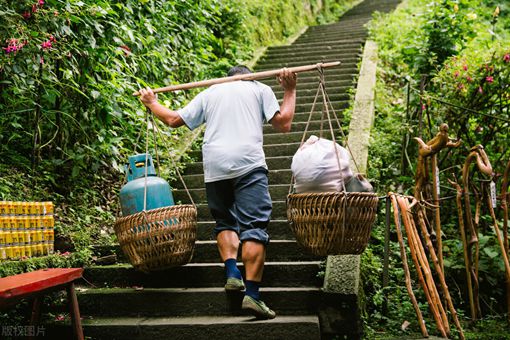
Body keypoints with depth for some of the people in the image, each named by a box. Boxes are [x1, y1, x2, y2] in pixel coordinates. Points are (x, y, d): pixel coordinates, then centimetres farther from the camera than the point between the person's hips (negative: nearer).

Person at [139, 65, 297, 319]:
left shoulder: (209, 93, 24)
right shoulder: (260, 89, 18)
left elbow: (173, 120, 24)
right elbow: (283, 124, 9)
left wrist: (152, 103, 41)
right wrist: (290, 91, 20)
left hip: (214, 166, 3)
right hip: (249, 164, -3)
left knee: (225, 222, 20)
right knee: (254, 227, -6)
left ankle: (232, 273, 4)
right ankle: (251, 293, -15)